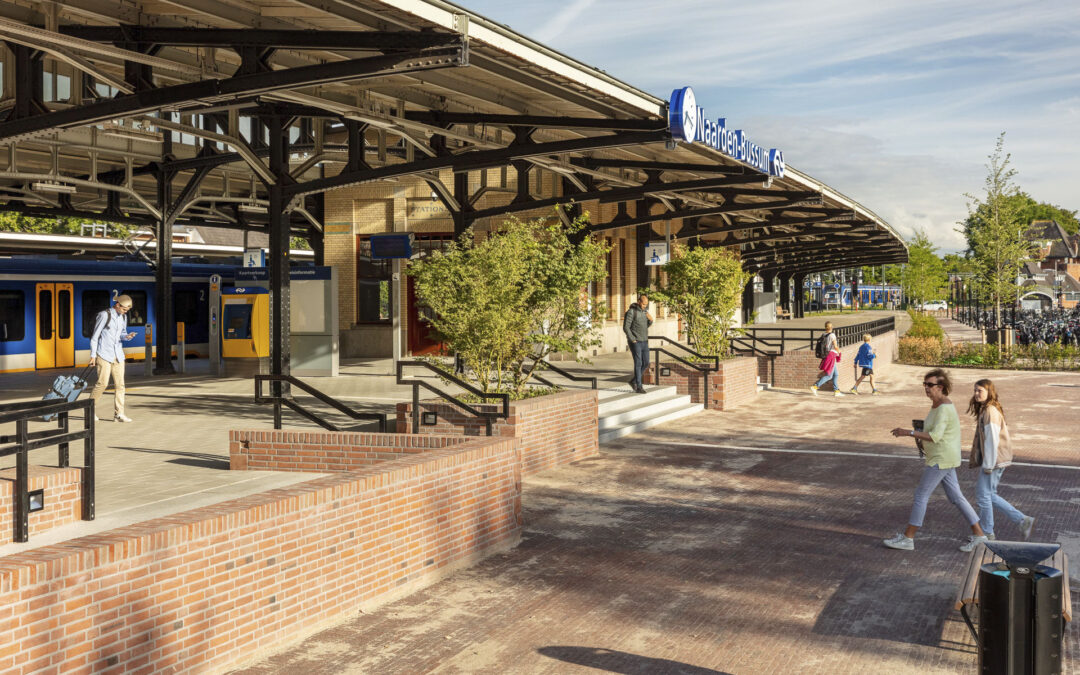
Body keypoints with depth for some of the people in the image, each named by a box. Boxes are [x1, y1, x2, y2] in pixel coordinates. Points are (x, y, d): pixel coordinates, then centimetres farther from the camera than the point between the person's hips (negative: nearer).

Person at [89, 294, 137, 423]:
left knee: (119, 384, 0)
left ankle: (118, 413, 2)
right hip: (104, 354, -6)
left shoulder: (123, 317, 10)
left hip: (118, 355, 6)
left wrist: (127, 337, -4)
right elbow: (95, 336, -6)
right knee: (102, 382, -11)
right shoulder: (104, 315, -9)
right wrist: (93, 355, -9)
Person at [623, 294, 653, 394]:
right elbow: (626, 327, -16)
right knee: (638, 363, -8)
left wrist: (651, 320, -2)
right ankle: (639, 387, -2)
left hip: (644, 341, 7)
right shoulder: (631, 312, -13)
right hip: (635, 342, -7)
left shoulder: (645, 311, 10)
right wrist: (633, 340, -16)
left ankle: (634, 380, 23)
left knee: (646, 363, 6)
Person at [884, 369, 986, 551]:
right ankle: (978, 534, 19)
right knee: (955, 497, 14)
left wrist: (908, 432, -30)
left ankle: (907, 538, 2)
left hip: (942, 459, -10)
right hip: (941, 458, 10)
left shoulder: (943, 408, -21)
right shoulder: (937, 404, 10)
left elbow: (935, 436, -29)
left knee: (921, 494, -4)